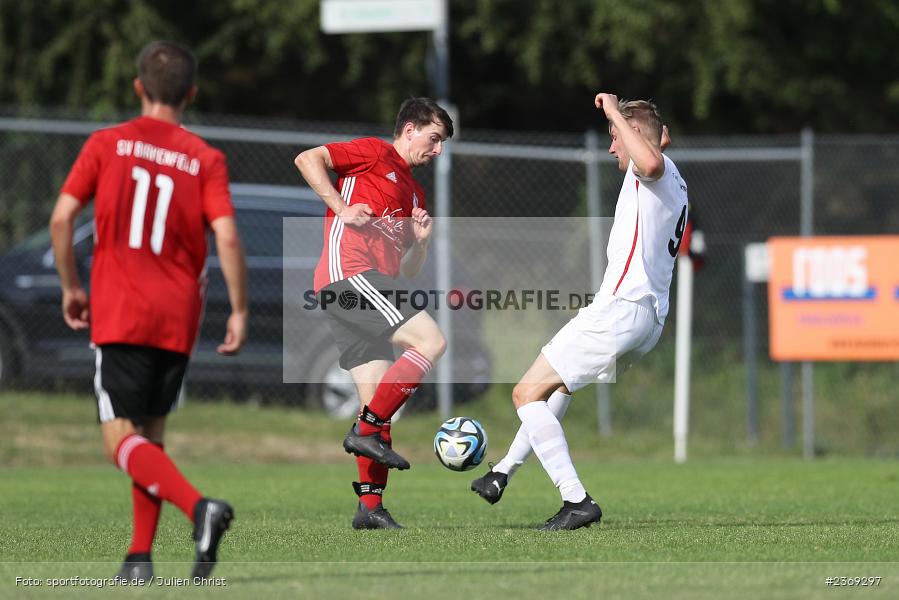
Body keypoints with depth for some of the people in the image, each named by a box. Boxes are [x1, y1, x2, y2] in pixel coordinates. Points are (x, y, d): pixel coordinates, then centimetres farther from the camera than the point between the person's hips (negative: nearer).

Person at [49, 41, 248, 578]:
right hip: (178, 318, 3)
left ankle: (198, 506, -29)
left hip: (118, 314, -2)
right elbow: (227, 236, -9)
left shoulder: (107, 145, 2)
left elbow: (62, 218, -3)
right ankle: (140, 556, 11)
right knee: (151, 435, 16)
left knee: (121, 441, -5)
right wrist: (240, 311, -2)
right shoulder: (206, 159, 2)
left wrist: (71, 287, 9)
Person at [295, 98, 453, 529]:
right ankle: (367, 430, -19)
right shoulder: (373, 153, 6)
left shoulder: (413, 192, 29)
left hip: (373, 290, 9)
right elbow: (307, 159, -7)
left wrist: (421, 241, 9)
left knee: (377, 402, 3)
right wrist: (343, 209, -12)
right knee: (431, 341, -19)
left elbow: (408, 270, 29)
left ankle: (370, 506, 1)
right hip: (349, 272, -9)